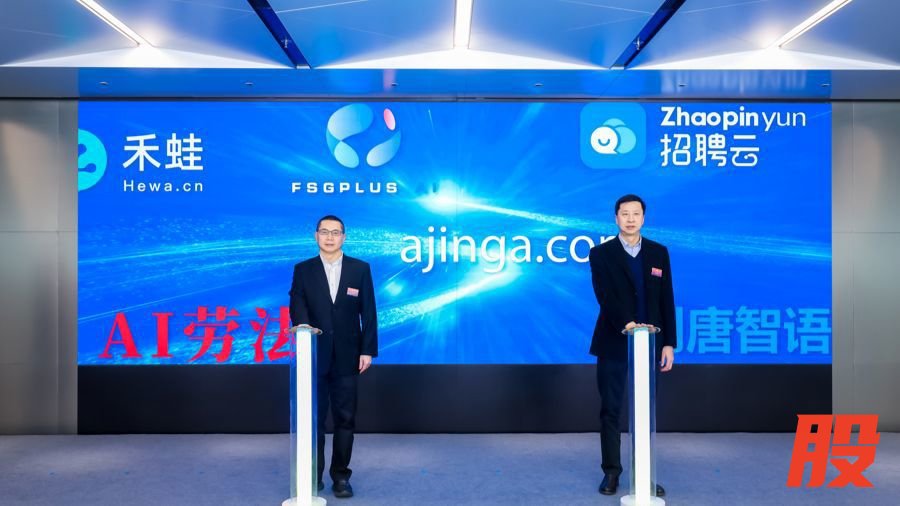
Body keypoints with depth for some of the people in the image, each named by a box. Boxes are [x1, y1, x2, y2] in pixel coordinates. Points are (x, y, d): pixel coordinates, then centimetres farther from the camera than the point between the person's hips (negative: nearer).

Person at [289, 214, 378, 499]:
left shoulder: (360, 269, 3)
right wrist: (305, 328, -27)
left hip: (347, 356, 0)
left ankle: (340, 475, 19)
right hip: (314, 355, 0)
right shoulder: (303, 270, 5)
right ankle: (314, 475, 22)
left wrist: (368, 350, -5)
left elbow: (368, 313, 1)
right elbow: (297, 307, -6)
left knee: (345, 419, 7)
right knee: (313, 418, 9)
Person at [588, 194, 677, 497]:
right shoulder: (601, 254, -1)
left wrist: (669, 343, 1)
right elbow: (604, 296, -13)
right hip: (614, 343, -2)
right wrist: (627, 324, -28)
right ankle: (611, 471, 17)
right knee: (610, 410, 4)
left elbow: (667, 300, 5)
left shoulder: (659, 253, 7)